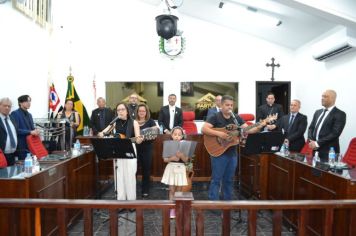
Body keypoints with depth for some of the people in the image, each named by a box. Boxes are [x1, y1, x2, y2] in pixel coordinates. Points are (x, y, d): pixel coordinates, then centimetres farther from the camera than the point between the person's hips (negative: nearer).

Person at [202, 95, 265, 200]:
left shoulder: (237, 118, 10)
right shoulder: (215, 117, -8)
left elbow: (248, 130, 6)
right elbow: (204, 129, -19)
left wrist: (258, 127, -11)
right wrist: (219, 133, -28)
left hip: (232, 153, 6)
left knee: (229, 180, 15)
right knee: (216, 179, 0)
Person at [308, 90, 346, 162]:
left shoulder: (340, 114, -6)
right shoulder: (318, 112, 15)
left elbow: (335, 133, -15)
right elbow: (311, 128, 14)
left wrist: (318, 143, -16)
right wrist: (311, 141, -4)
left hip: (329, 152, -6)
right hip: (315, 150, 6)